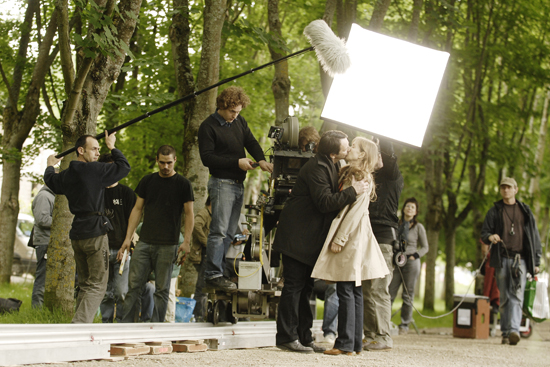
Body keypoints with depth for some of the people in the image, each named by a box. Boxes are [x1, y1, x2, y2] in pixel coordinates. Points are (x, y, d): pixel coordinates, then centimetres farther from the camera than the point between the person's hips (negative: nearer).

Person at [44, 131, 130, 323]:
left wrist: (50, 166, 54)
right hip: (95, 233, -7)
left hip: (76, 235, 8)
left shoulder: (66, 175, 11)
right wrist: (112, 147, 11)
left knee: (85, 285, 16)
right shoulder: (95, 170, -11)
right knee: (97, 286, -7)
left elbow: (50, 181, 33)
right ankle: (78, 325, -21)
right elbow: (124, 167, -4)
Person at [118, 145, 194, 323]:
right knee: (134, 285, -2)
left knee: (162, 289, 1)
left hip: (167, 246, -3)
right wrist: (128, 238, 6)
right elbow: (137, 209, 13)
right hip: (144, 243, 3)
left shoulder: (183, 184, 2)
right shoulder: (147, 181, 10)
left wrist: (186, 241, -7)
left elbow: (188, 213, 2)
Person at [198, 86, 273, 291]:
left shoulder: (239, 122, 13)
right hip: (222, 183, -7)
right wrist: (237, 162, -16)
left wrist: (261, 160, -8)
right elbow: (207, 158, -13)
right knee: (219, 231, -12)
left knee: (230, 232, 5)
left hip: (238, 185, 7)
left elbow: (251, 142, 14)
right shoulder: (208, 127, -8)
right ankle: (213, 275, -12)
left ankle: (215, 271, 8)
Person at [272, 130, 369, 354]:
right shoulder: (317, 168, -18)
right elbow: (324, 202, -24)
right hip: (297, 236, -10)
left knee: (305, 288, 11)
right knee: (294, 285, -8)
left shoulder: (328, 166, 14)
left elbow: (332, 197, 18)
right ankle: (287, 337, -5)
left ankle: (304, 338, 14)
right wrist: (353, 191, -24)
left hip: (309, 238, 10)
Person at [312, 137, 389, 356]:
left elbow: (355, 212, -15)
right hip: (352, 239, 9)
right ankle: (356, 343, 11)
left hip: (351, 238, -9)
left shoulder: (362, 178, -10)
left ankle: (346, 344, -10)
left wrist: (340, 239, -17)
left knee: (346, 291, -10)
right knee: (354, 291, 8)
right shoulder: (349, 174, 18)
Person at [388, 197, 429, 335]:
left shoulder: (418, 227, 3)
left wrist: (414, 256, -8)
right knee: (390, 293, -5)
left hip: (411, 262, -2)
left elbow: (425, 247, 6)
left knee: (408, 295, 0)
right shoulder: (397, 225, 9)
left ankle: (405, 325, 6)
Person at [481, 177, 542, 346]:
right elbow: (484, 232, 12)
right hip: (502, 259, 1)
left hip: (520, 259, -1)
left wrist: (536, 262, 6)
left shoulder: (525, 211, 12)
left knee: (517, 295, -14)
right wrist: (490, 237, -14)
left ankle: (514, 330, -25)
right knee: (504, 297, 3)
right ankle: (505, 333, 9)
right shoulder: (494, 211, 12)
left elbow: (535, 237, 13)